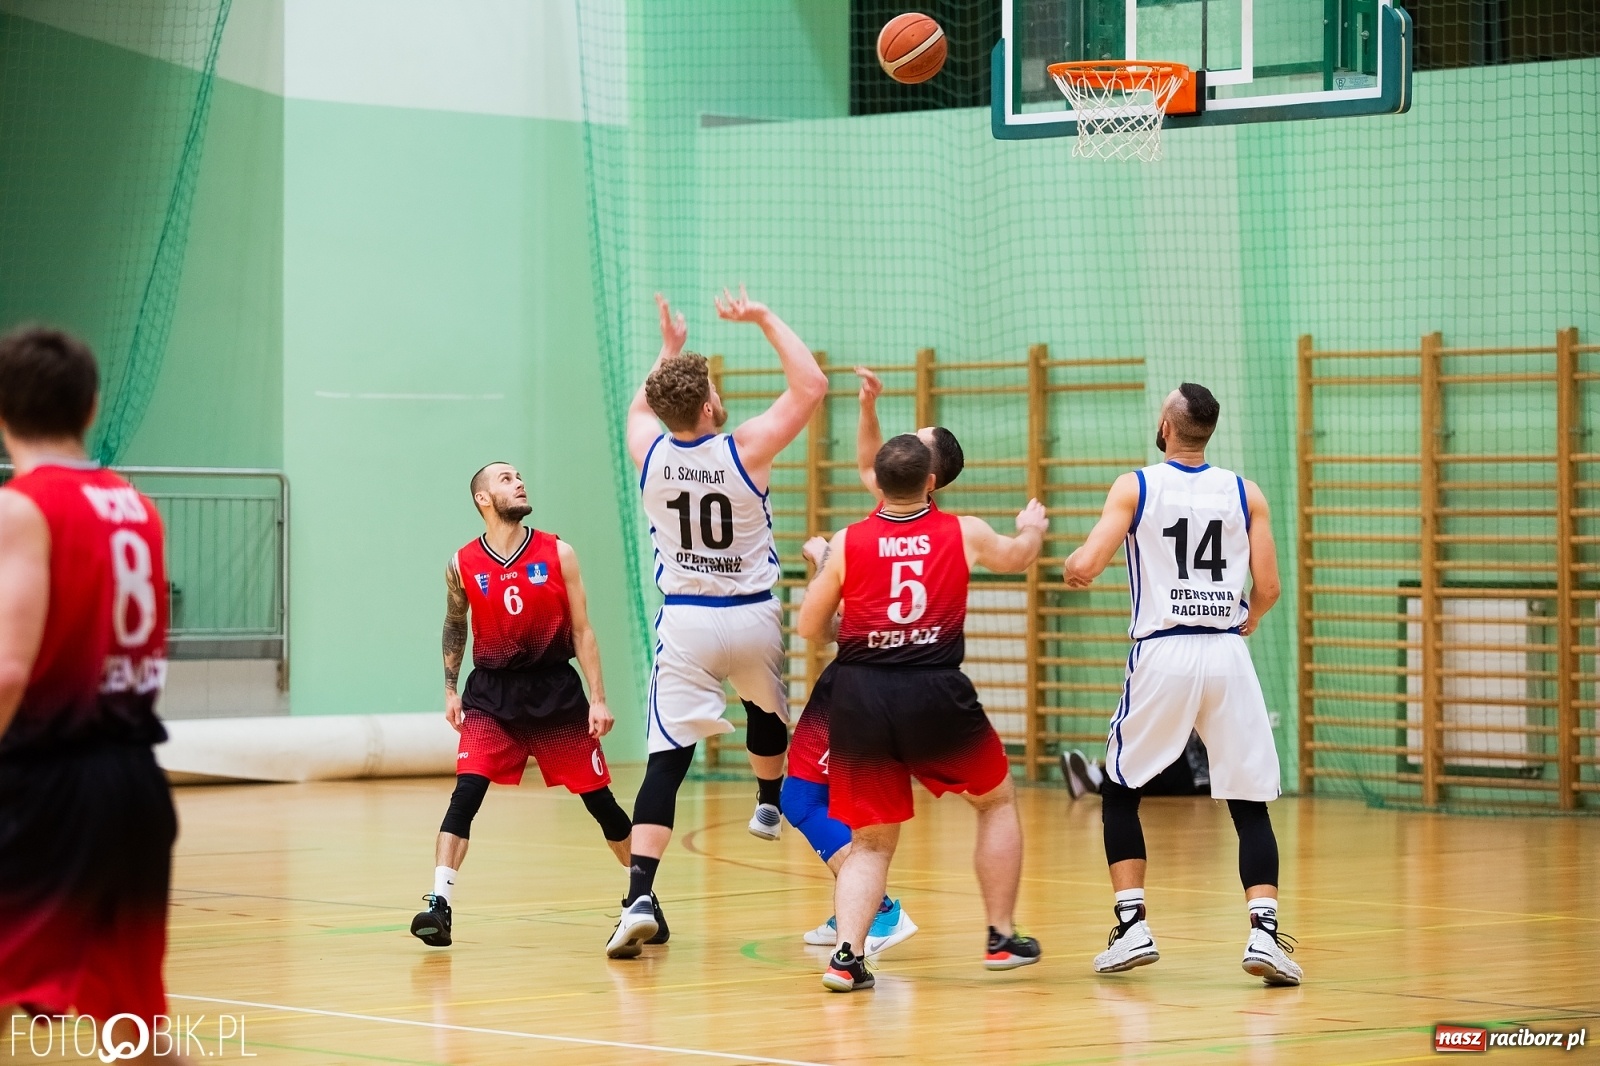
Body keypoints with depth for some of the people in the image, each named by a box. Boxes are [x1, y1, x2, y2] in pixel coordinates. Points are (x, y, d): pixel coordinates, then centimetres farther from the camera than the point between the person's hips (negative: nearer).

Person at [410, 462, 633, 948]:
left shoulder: (558, 554, -3)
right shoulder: (462, 565, -1)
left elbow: (582, 631, -1)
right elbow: (454, 628, 16)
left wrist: (598, 699, -6)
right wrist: (451, 690, 10)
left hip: (556, 690, 0)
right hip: (491, 693, 0)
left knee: (599, 799, 5)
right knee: (466, 793, -17)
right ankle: (439, 905, -17)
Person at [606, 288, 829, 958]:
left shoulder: (649, 453, -5)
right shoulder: (745, 451, -14)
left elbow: (640, 408, 21)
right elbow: (811, 387, -7)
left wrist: (668, 351, 23)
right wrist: (765, 320, -4)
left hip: (683, 622, 1)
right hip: (752, 619, -1)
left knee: (666, 759, -5)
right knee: (766, 702, 34)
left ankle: (639, 901, -18)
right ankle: (770, 804, 56)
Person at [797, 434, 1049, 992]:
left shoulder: (847, 543, 4)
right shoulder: (964, 534, 6)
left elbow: (809, 628, 11)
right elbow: (1018, 556, 29)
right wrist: (1033, 526, 52)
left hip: (860, 696, 1)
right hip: (935, 694, -1)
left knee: (871, 842, 12)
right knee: (997, 801, 24)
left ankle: (847, 954, -9)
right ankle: (1002, 938, 26)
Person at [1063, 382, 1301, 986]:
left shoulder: (1135, 488, -1)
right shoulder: (1246, 494, 6)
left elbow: (1085, 566, -10)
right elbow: (1268, 586, 3)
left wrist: (1072, 567, 14)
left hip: (1162, 655, -2)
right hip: (1227, 653, 2)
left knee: (1120, 790, 16)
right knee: (1250, 803, 6)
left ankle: (1132, 927, 7)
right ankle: (1264, 931, -11)